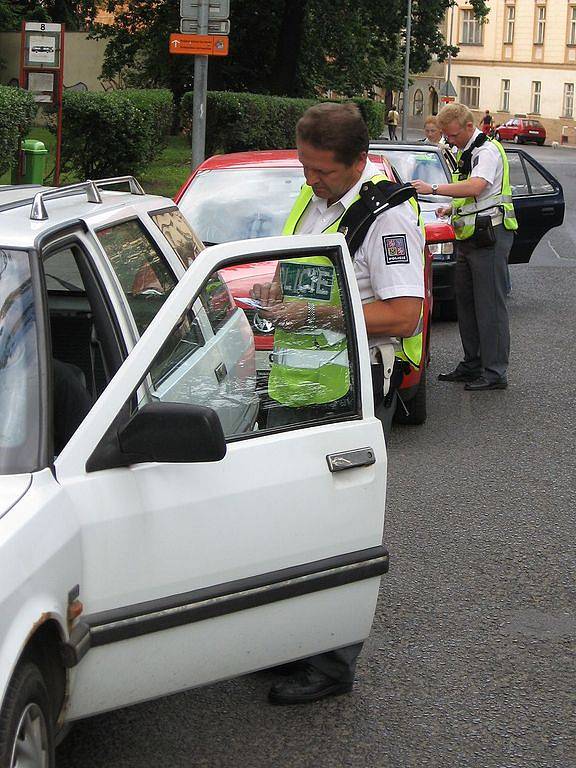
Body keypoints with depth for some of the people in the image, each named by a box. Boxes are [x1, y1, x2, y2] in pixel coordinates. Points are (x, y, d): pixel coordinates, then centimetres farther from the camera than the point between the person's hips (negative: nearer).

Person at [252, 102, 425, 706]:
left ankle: (332, 665, 3)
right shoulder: (313, 197, 12)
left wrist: (313, 313, -22)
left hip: (353, 389, -8)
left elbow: (401, 315, -22)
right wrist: (276, 290, 5)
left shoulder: (387, 213, -15)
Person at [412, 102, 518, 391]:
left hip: (490, 236, -10)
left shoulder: (488, 151, -13)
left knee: (490, 305, -9)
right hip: (469, 237, 10)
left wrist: (433, 189, -33)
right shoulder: (464, 153, 19)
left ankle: (495, 372, -7)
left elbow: (476, 187, -30)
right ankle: (472, 364, 21)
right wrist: (451, 209, 11)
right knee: (465, 302, 13)